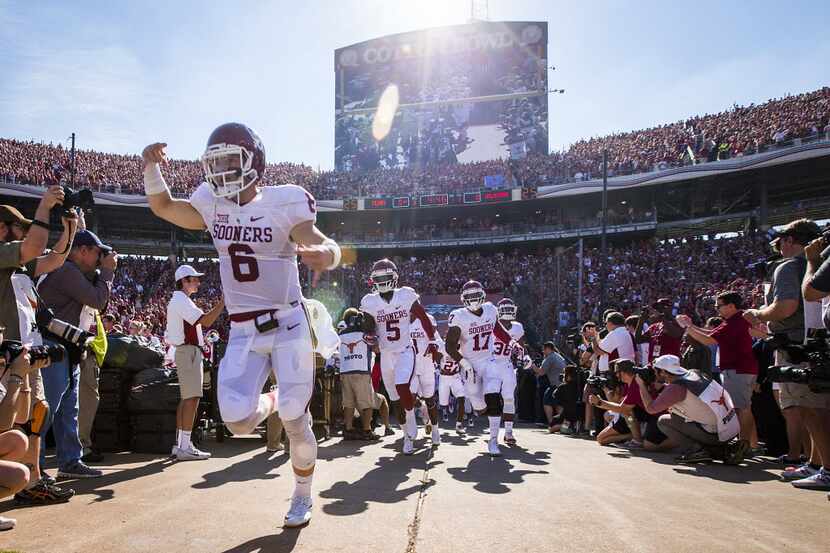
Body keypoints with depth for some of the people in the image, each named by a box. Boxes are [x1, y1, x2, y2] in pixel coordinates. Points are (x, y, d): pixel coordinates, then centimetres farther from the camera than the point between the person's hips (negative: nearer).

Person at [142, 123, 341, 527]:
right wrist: (151, 167, -4)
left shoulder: (283, 204, -12)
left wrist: (325, 255, -46)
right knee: (238, 421, -10)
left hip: (288, 325, -4)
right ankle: (274, 401, 28)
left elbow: (325, 245, -20)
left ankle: (302, 497, 26)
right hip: (243, 331, 4)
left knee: (295, 422, -2)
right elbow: (162, 206, 16)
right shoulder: (212, 204, 2)